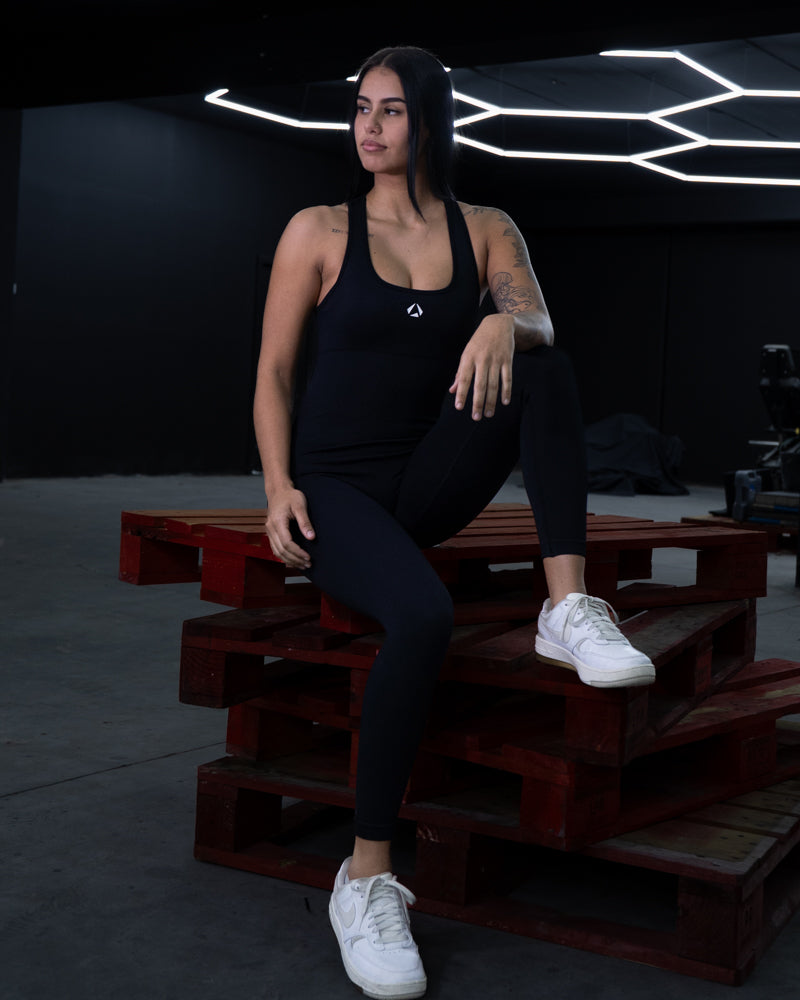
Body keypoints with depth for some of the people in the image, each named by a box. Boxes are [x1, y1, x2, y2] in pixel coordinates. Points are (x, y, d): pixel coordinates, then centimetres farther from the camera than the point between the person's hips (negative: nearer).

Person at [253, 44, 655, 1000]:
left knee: (545, 368, -22)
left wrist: (505, 324, -32)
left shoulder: (486, 231, 8)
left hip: (428, 485, 3)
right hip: (335, 484, -3)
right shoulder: (318, 231, 0)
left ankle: (569, 607, -26)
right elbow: (274, 371, -1)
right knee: (423, 614, -34)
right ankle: (366, 878, -21)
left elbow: (539, 323, -8)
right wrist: (279, 486, -15)